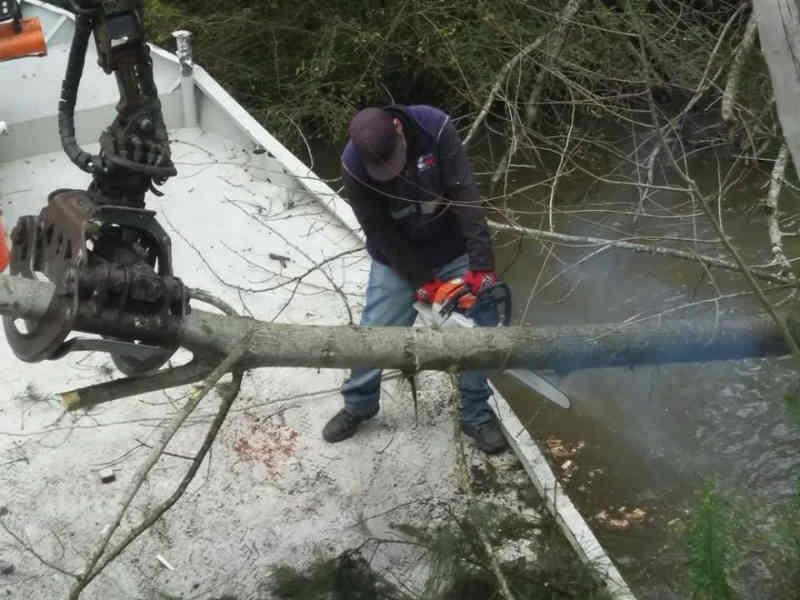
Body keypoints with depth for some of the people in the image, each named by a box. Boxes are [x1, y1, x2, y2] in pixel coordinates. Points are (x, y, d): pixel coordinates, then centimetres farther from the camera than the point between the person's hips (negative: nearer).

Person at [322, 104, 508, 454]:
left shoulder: (435, 128, -28)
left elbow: (465, 196, -29)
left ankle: (477, 416, 18)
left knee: (482, 328, 0)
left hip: (453, 251, 0)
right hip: (397, 259, 0)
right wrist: (421, 280, -21)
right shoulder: (353, 166, -26)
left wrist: (481, 264, -34)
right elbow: (379, 231, -19)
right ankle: (358, 405, 28)